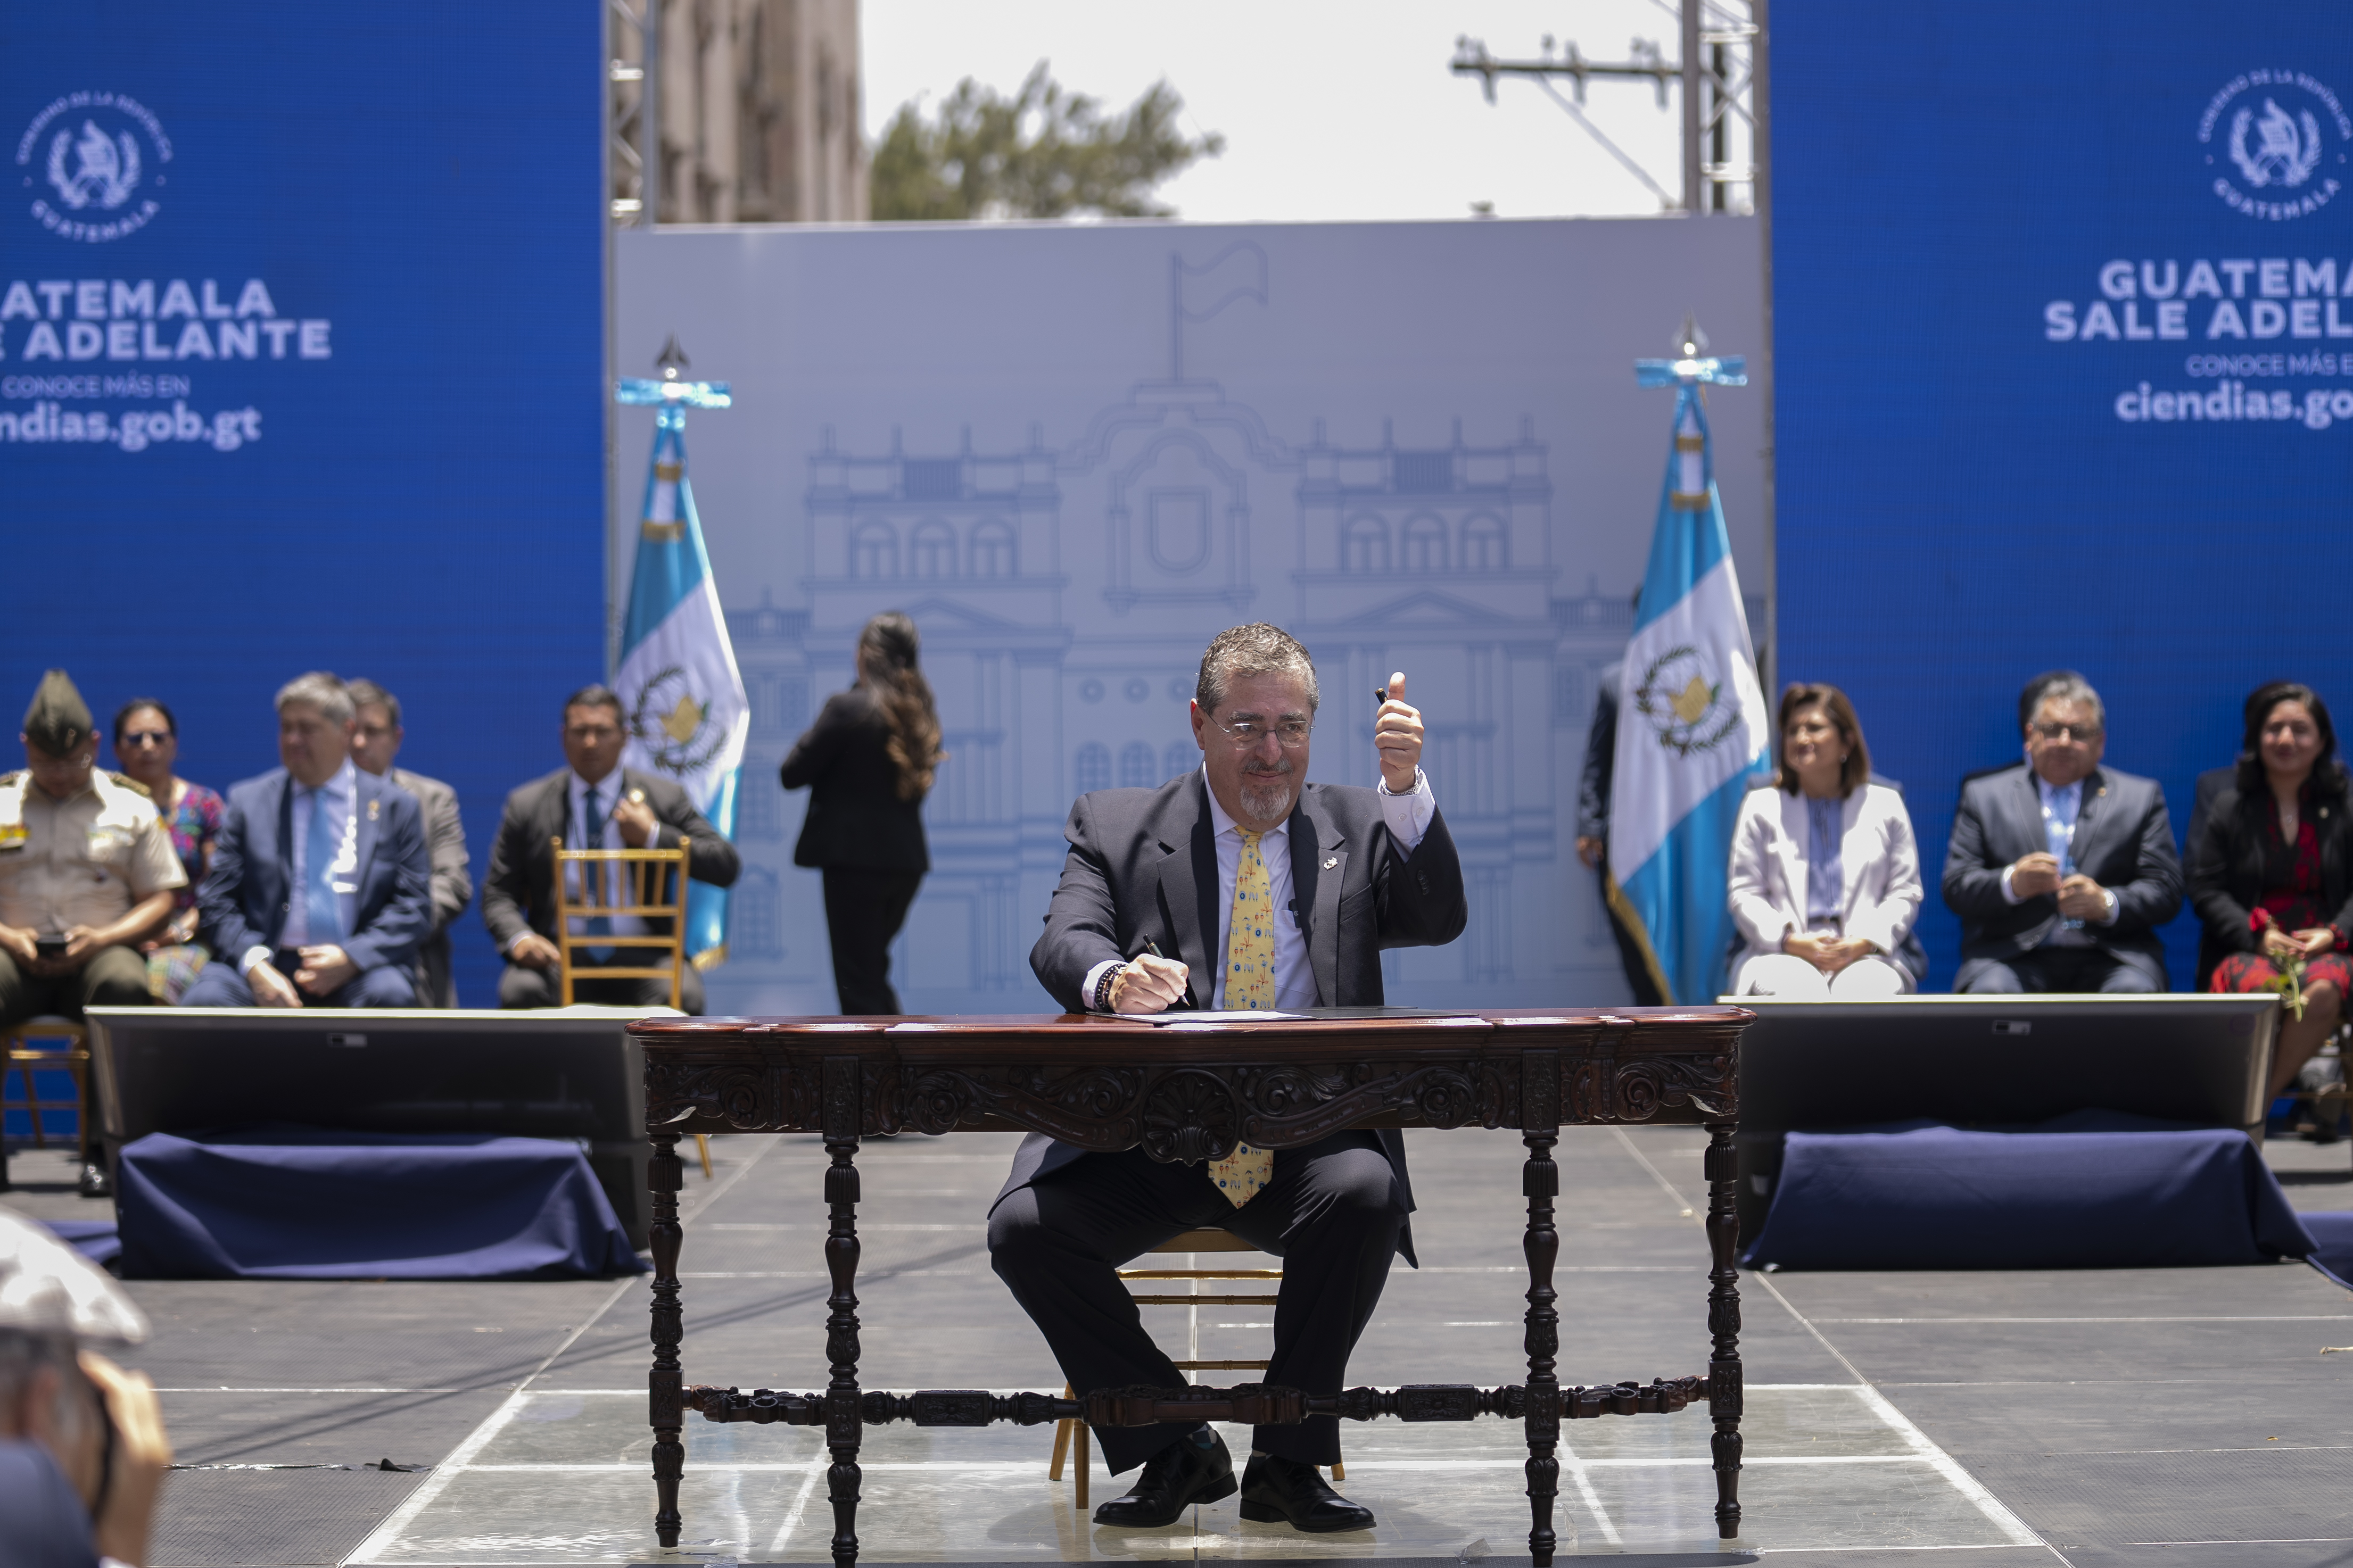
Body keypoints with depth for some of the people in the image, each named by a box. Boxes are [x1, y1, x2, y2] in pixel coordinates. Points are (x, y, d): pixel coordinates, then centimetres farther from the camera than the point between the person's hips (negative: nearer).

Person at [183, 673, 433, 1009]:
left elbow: (413, 906, 6)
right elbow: (217, 902, 9)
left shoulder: (396, 807, 12)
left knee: (389, 994, -35)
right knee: (205, 998, -31)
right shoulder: (248, 801, 14)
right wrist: (254, 965, -11)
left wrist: (351, 959, -12)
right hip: (268, 964, 1)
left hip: (356, 970, -1)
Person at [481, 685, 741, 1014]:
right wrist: (519, 938, -11)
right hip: (561, 958, 1)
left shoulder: (664, 798, 9)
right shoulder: (526, 805, 12)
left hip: (641, 958, 0)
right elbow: (498, 894, 11)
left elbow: (727, 868, 4)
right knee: (520, 992, -33)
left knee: (682, 996, -33)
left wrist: (654, 837, -7)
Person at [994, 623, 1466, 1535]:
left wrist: (1405, 787, -18)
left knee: (1366, 1195, -32)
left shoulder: (1356, 828, 14)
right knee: (1024, 1226, -24)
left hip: (1305, 1142, 0)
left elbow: (1438, 920, -3)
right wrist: (1112, 980, -30)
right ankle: (1175, 1451, -4)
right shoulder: (1115, 827, 11)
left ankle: (1288, 1463, -14)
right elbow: (1063, 944, -6)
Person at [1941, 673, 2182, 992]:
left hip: (2109, 959, 1)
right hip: (2014, 959, 0)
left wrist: (2107, 904, -14)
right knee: (1989, 994, -33)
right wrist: (2012, 883, -15)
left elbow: (2166, 892, 8)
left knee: (2133, 994, -33)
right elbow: (1955, 888, 6)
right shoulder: (1983, 795, 16)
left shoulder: (2142, 797, 17)